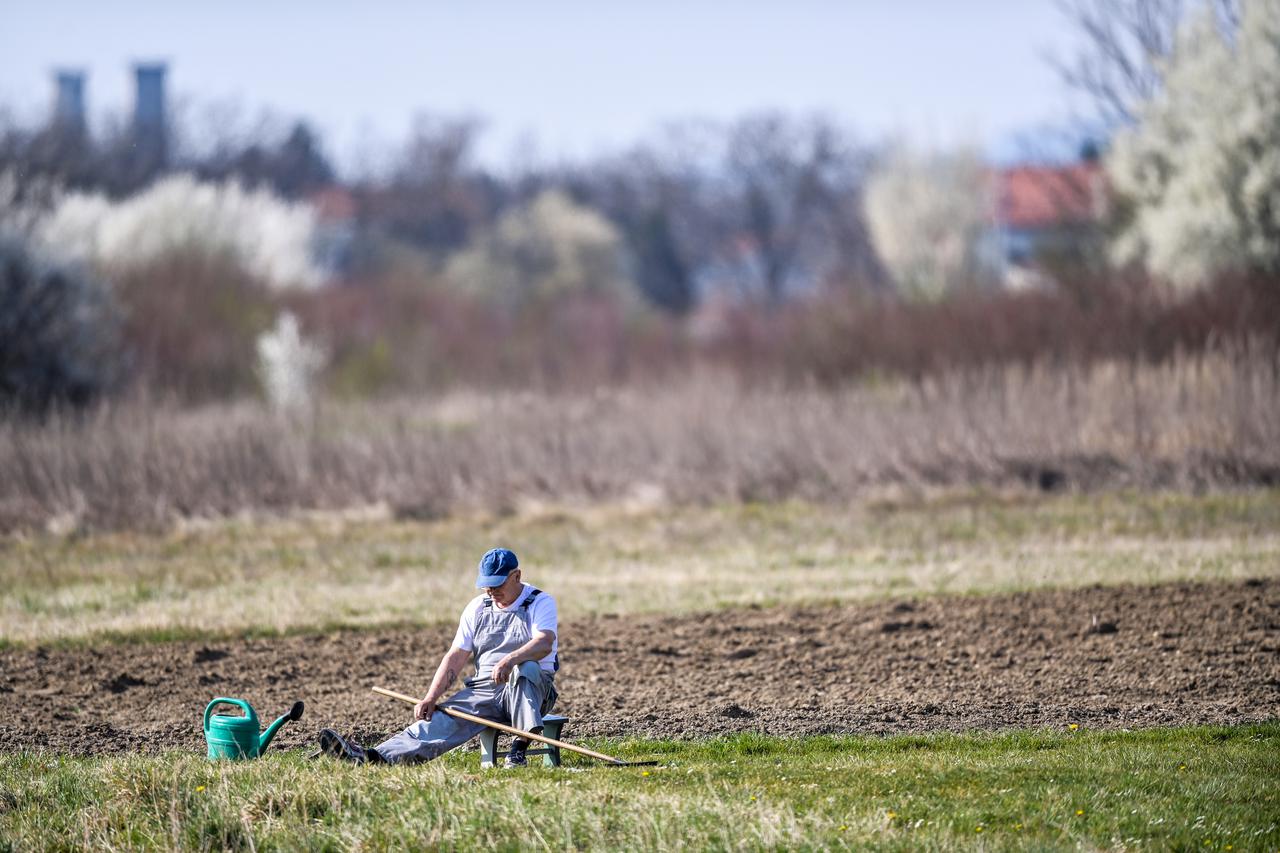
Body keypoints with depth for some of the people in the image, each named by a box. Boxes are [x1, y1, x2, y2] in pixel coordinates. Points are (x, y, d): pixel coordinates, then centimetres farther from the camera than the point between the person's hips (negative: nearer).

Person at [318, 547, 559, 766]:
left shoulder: (540, 603, -2)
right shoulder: (477, 608, 14)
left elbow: (544, 644, -22)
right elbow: (456, 657, 9)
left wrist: (509, 661, -43)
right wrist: (431, 698, -6)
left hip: (532, 688, -4)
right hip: (485, 688, 4)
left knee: (525, 669, -39)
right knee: (440, 720, -19)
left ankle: (520, 749, -42)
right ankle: (372, 756, -39)